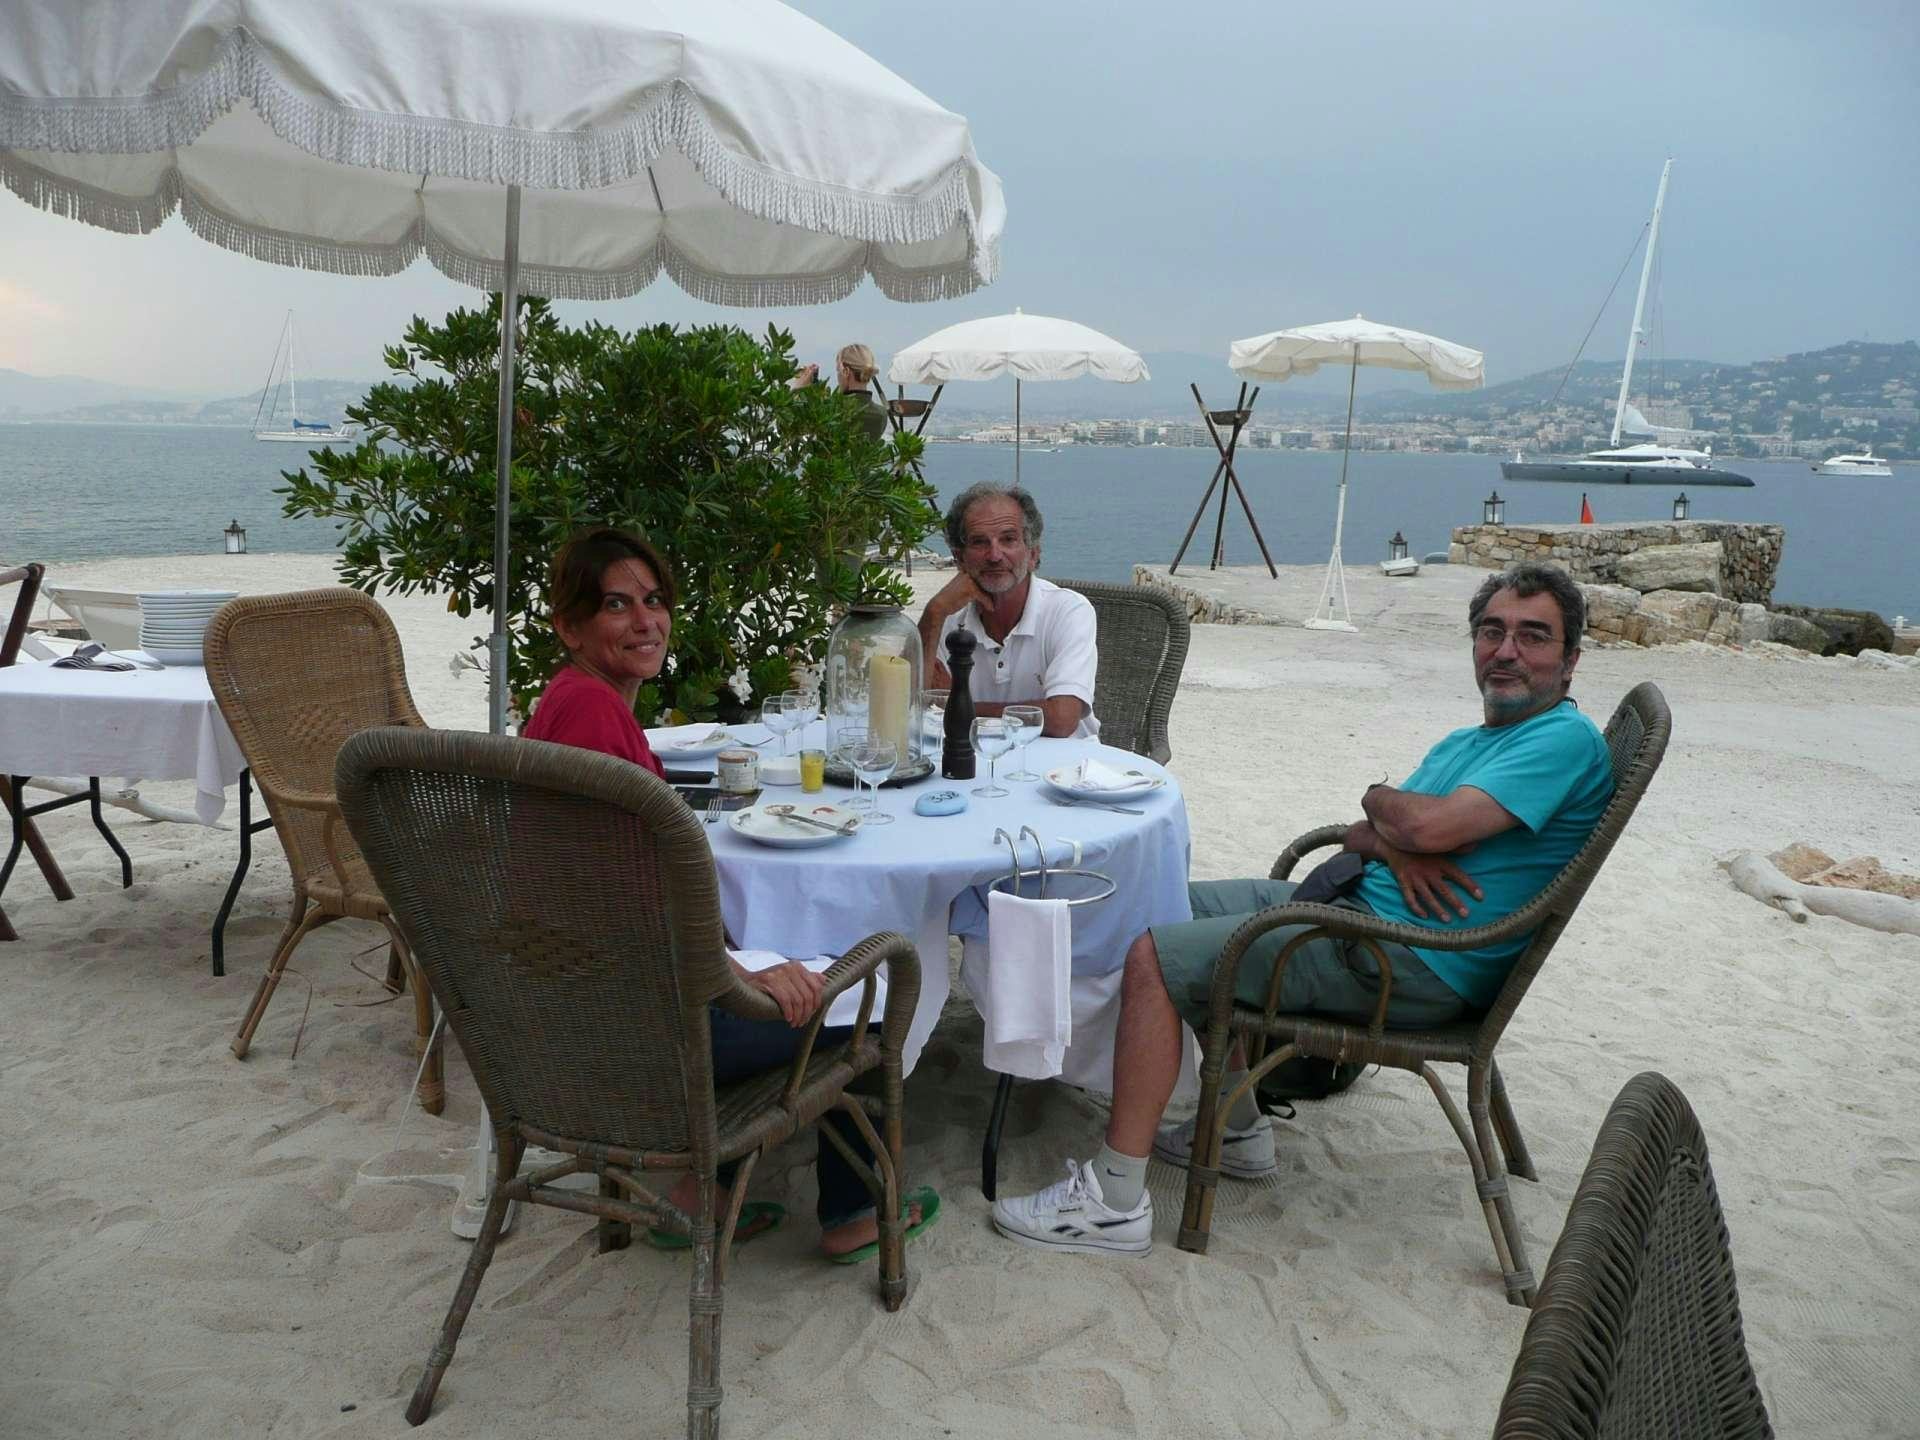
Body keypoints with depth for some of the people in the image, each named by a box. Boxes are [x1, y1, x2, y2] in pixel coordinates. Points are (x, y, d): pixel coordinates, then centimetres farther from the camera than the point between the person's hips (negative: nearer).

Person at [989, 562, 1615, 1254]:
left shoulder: (1566, 741, -11)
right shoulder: (1464, 742, 19)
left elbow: (1431, 825, -24)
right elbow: (1361, 834, 13)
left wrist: (1379, 798, -1)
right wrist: (1392, 847, -12)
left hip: (1410, 962, -10)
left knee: (1154, 958, -17)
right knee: (1181, 911, 19)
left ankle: (1114, 1200, -12)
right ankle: (1241, 1130, 21)